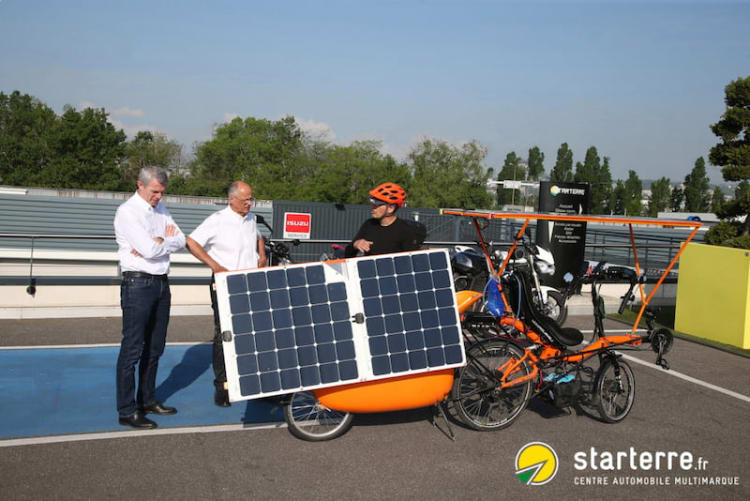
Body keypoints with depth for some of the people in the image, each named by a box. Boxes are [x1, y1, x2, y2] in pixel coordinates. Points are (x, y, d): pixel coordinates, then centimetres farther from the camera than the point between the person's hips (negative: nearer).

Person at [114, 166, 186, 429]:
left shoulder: (160, 208, 14)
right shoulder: (127, 212, -10)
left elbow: (181, 240, 5)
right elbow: (150, 250, -20)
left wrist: (156, 242, -12)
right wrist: (167, 240, 1)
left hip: (161, 283, 8)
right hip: (138, 283, -8)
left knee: (155, 347, 14)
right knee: (132, 348, -5)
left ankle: (147, 400, 27)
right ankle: (127, 411, 1)